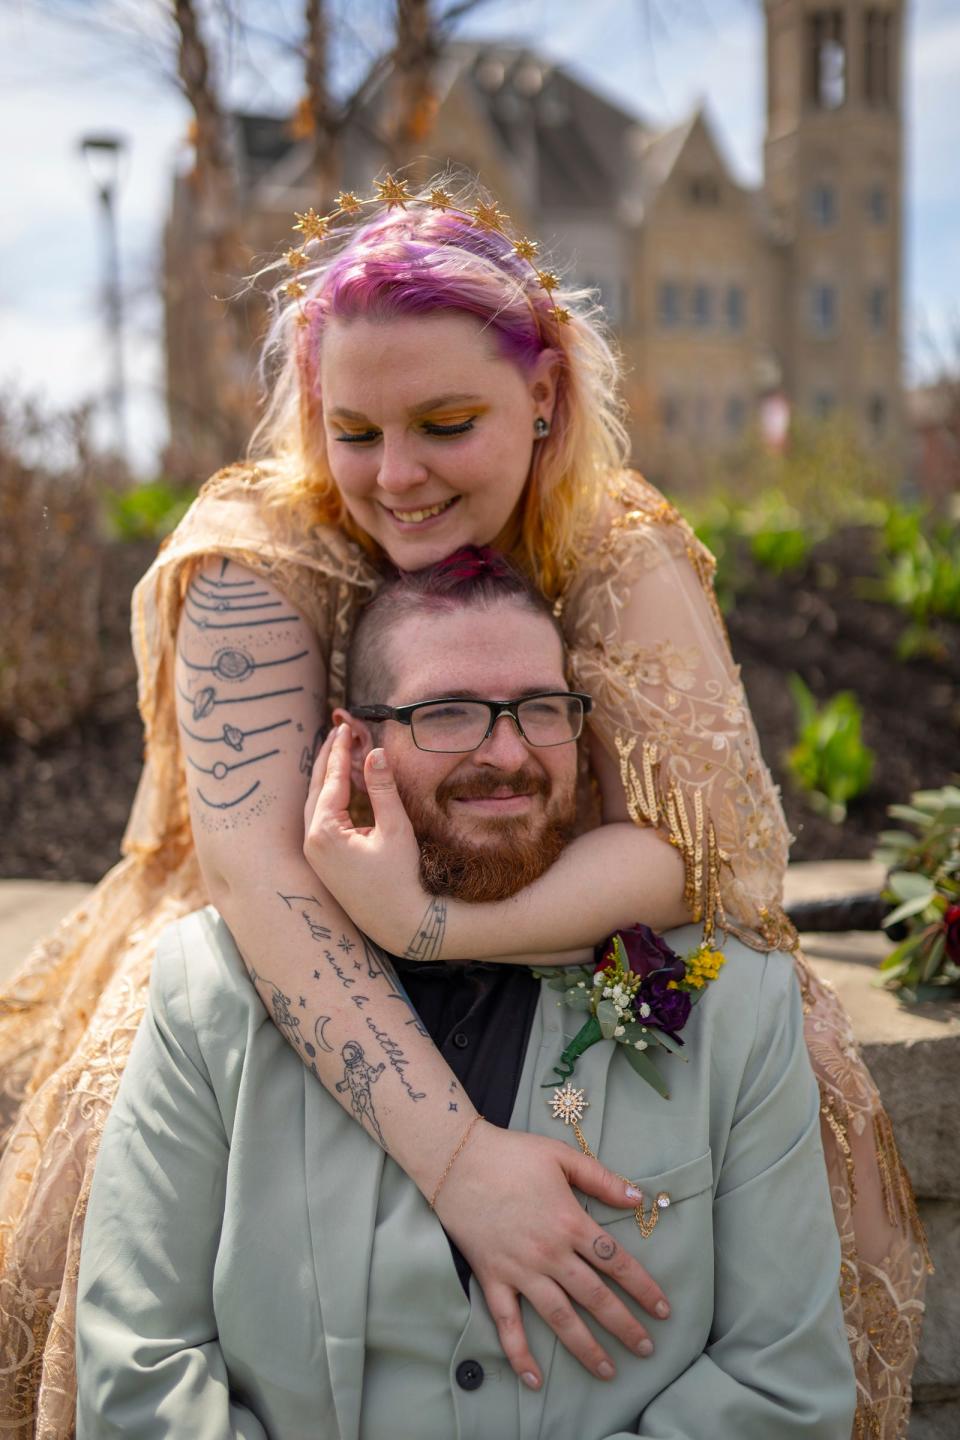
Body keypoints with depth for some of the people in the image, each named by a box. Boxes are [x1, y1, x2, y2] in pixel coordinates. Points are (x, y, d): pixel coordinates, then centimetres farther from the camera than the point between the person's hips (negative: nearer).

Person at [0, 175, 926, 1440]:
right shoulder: (256, 558, -19)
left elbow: (698, 839, -25)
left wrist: (436, 925, -42)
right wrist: (456, 1151, -42)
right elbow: (256, 870, -30)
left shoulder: (627, 558, -14)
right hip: (293, 995, -1)